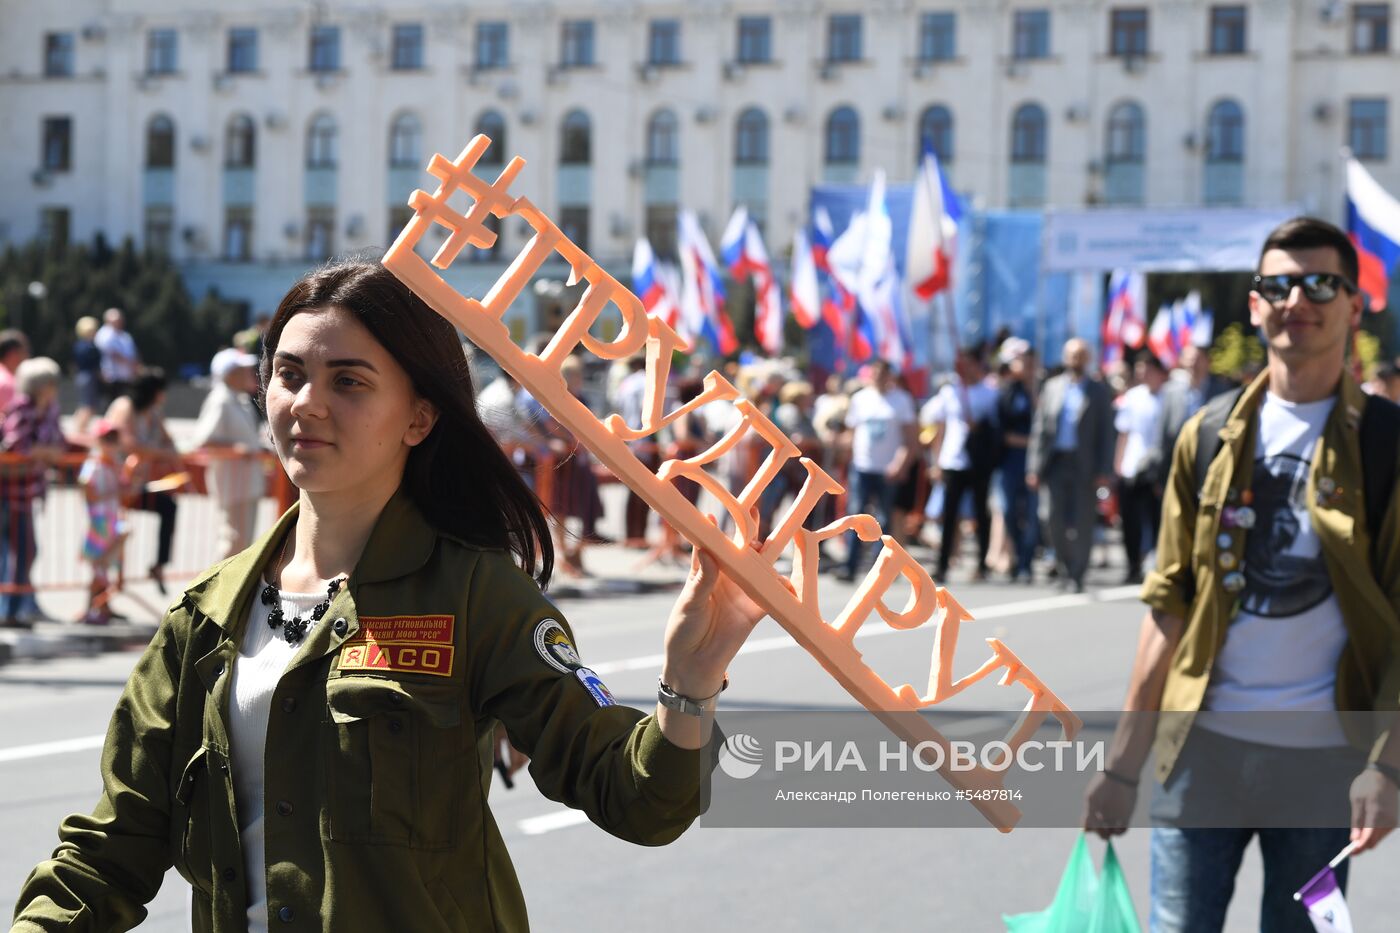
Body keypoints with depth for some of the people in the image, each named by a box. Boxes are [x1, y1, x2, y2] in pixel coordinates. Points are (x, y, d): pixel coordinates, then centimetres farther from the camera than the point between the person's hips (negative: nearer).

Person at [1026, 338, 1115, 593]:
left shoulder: (1098, 391, 7)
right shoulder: (1052, 387, 12)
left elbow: (1106, 433, 4)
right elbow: (1039, 427, 10)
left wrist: (1103, 471, -5)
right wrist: (1034, 467, 3)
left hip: (1084, 465, -1)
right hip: (1055, 461, 2)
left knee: (1082, 522, -2)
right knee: (1056, 521, -3)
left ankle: (1077, 575, 6)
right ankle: (1064, 569, 13)